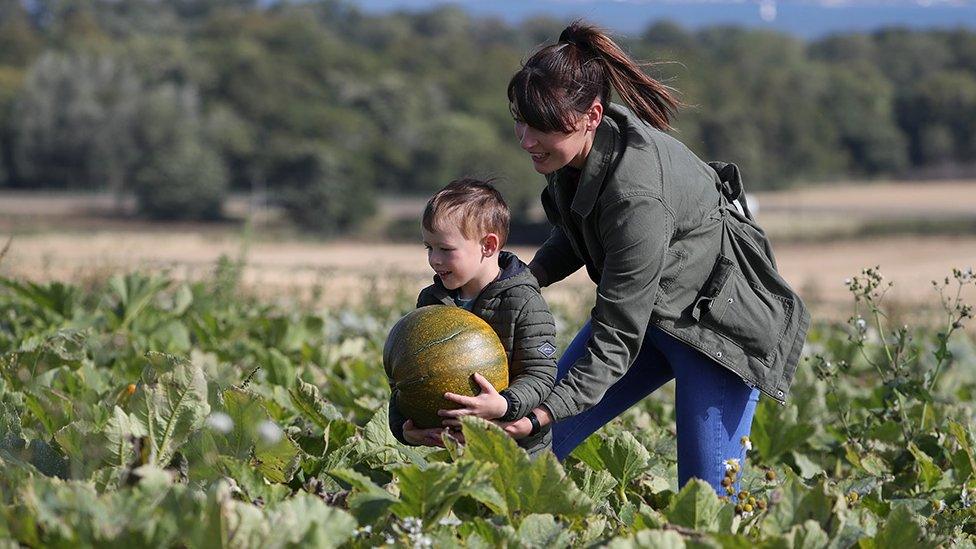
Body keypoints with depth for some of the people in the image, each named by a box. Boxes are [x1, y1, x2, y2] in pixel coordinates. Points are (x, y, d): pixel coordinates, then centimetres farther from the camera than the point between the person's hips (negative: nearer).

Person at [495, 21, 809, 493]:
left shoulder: (637, 198, -37)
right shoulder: (583, 142, -13)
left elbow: (615, 341, -31)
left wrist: (542, 413, -36)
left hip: (721, 325, -8)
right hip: (647, 309, 8)